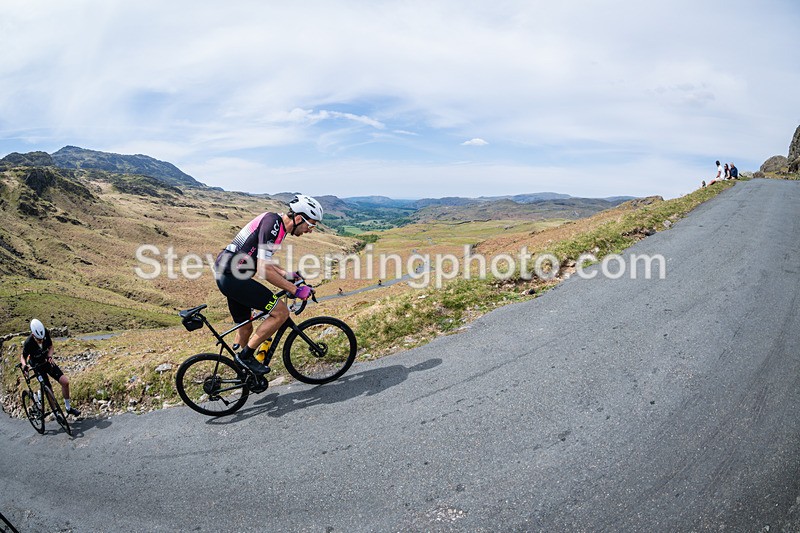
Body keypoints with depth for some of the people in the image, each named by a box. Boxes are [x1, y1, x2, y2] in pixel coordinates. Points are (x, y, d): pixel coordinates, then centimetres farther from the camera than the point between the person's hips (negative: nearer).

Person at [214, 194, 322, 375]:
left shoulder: (276, 223, 12)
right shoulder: (272, 224, -19)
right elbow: (264, 270, -24)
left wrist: (287, 275, 16)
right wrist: (295, 290, -19)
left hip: (226, 275, 10)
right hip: (233, 277, -10)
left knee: (245, 327, 20)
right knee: (281, 312, -10)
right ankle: (246, 354, 2)